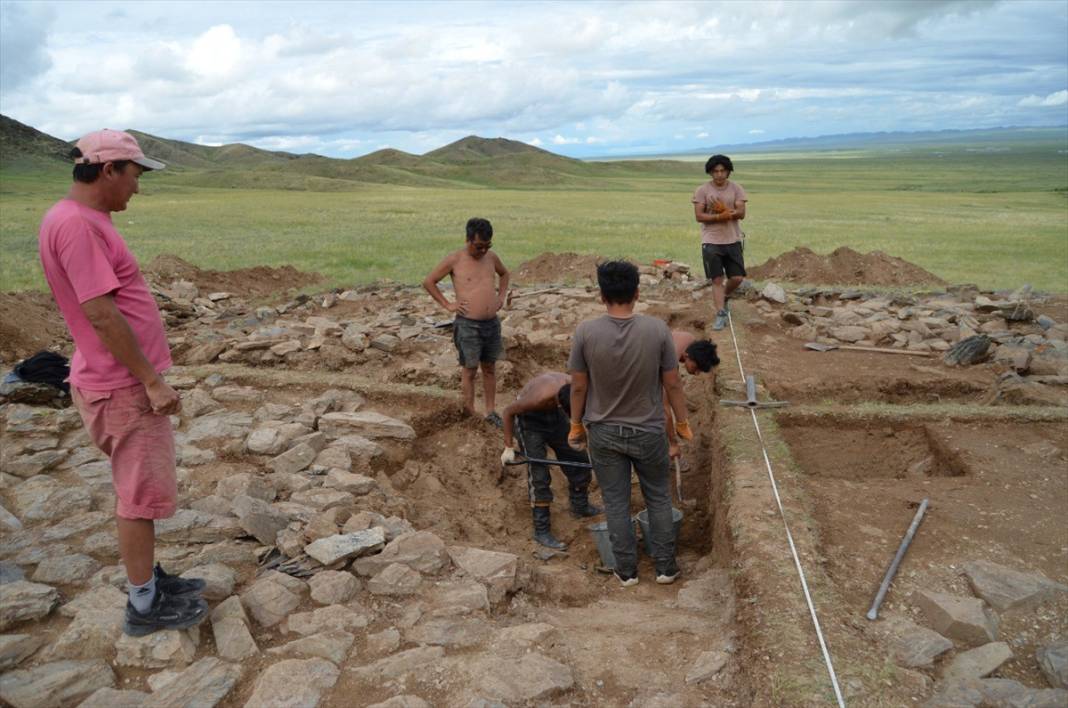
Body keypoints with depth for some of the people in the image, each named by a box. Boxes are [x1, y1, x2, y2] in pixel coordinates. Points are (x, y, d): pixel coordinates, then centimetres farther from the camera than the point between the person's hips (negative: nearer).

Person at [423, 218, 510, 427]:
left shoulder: (491, 257, 7)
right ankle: (470, 415, 11)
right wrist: (447, 304, -6)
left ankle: (491, 412, 22)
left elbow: (504, 274, 28)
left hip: (492, 322, 5)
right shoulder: (454, 260, -7)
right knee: (470, 369, 1)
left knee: (490, 368, 12)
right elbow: (428, 282, -2)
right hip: (468, 324, -5)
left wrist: (501, 296, 14)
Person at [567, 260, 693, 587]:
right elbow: (672, 383, -7)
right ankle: (665, 566, 27)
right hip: (648, 432, 0)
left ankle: (627, 570, 24)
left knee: (616, 502, 14)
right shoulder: (657, 329, -15)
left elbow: (578, 386, -7)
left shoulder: (585, 332, -15)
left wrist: (576, 425, 8)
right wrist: (681, 421, 8)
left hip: (604, 433, 0)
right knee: (658, 498, 19)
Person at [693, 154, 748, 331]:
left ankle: (724, 297, 31)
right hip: (711, 241, -2)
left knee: (737, 277, 1)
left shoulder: (736, 188, 2)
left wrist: (725, 211, -24)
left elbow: (741, 213, -7)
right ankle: (721, 314, 5)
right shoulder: (702, 190, -4)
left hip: (733, 240, 2)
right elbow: (699, 216, -10)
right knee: (717, 279, -1)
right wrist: (721, 216, -20)